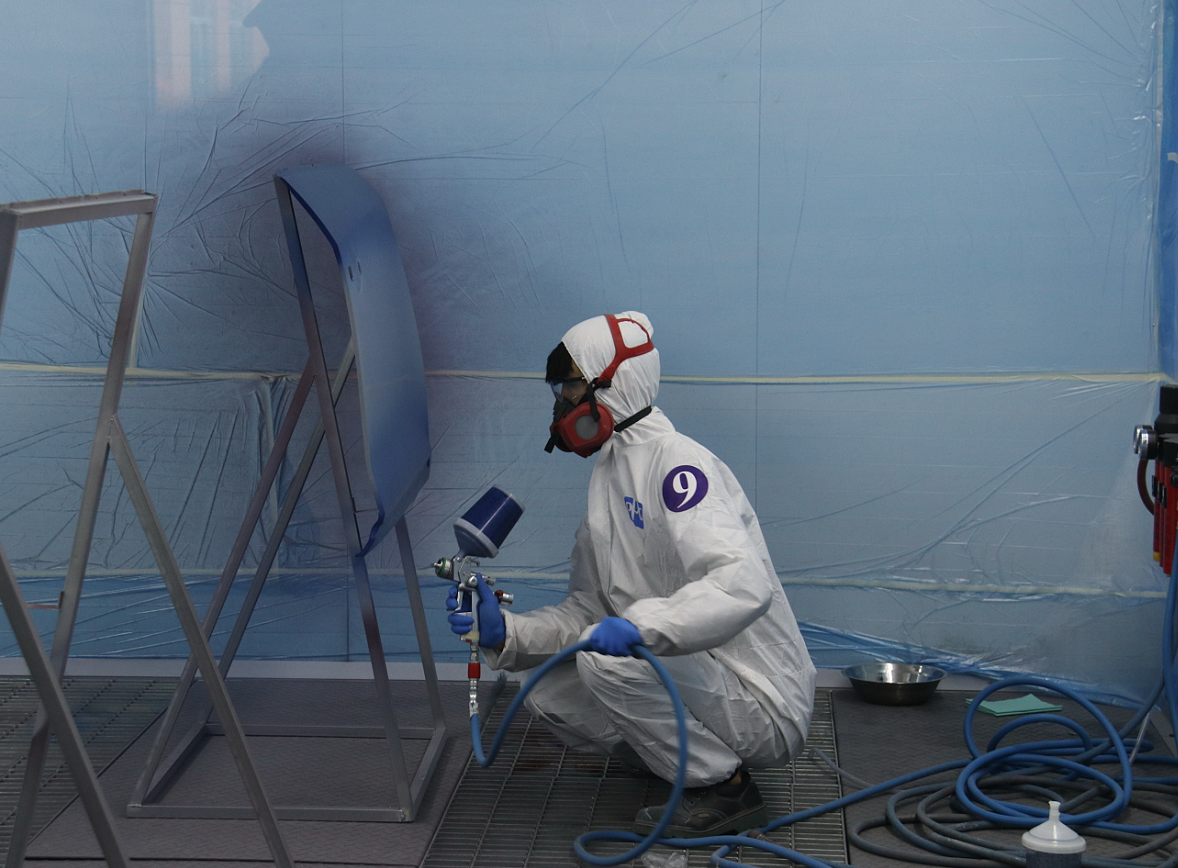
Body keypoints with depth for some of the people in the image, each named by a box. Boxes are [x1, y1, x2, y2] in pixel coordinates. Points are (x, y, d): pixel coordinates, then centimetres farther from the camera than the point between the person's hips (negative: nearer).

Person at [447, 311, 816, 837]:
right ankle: (701, 762, 11)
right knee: (550, 698, 2)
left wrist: (641, 625, -43)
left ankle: (725, 791, -10)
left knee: (608, 658, -28)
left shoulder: (676, 464, -18)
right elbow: (587, 611, 12)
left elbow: (745, 583, -33)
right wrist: (504, 632, -4)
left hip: (764, 710, -9)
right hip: (700, 683, 9)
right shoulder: (608, 479, 13)